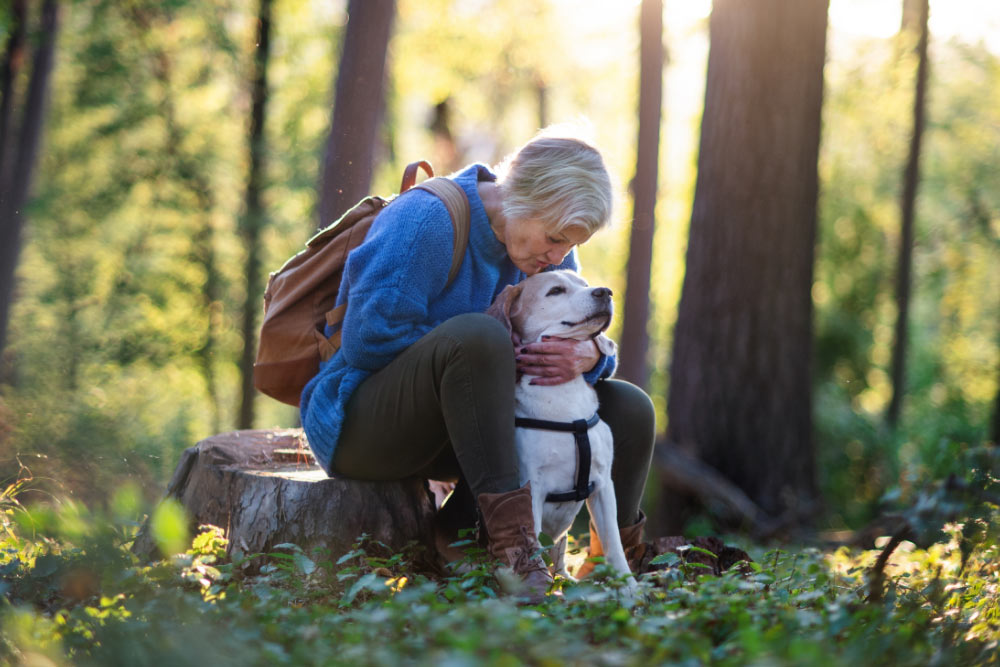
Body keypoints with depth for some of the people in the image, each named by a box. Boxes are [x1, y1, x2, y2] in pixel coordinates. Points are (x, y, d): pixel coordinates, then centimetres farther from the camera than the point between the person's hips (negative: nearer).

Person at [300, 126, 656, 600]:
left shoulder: (549, 253, 5)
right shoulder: (426, 218, -19)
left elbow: (580, 337, 3)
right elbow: (369, 337, -25)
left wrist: (588, 357, -22)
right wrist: (490, 353, -21)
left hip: (467, 430, 8)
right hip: (359, 425, -8)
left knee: (629, 410, -4)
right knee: (473, 334, -38)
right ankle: (510, 537, -41)